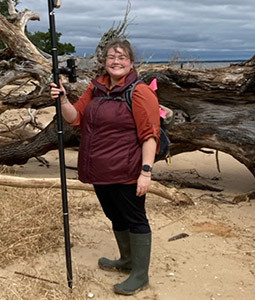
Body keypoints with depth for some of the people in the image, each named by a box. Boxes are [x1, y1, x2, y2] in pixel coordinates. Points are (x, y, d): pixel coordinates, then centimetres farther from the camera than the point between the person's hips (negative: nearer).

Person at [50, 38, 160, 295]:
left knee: (134, 220, 6)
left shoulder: (140, 92, -14)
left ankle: (140, 276, 21)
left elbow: (150, 135, -18)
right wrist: (63, 99, -9)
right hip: (99, 171, 8)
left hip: (126, 174, -7)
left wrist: (146, 170, -23)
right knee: (116, 217, 22)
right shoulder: (96, 87, 8)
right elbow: (75, 117, 10)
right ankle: (127, 261, 43)